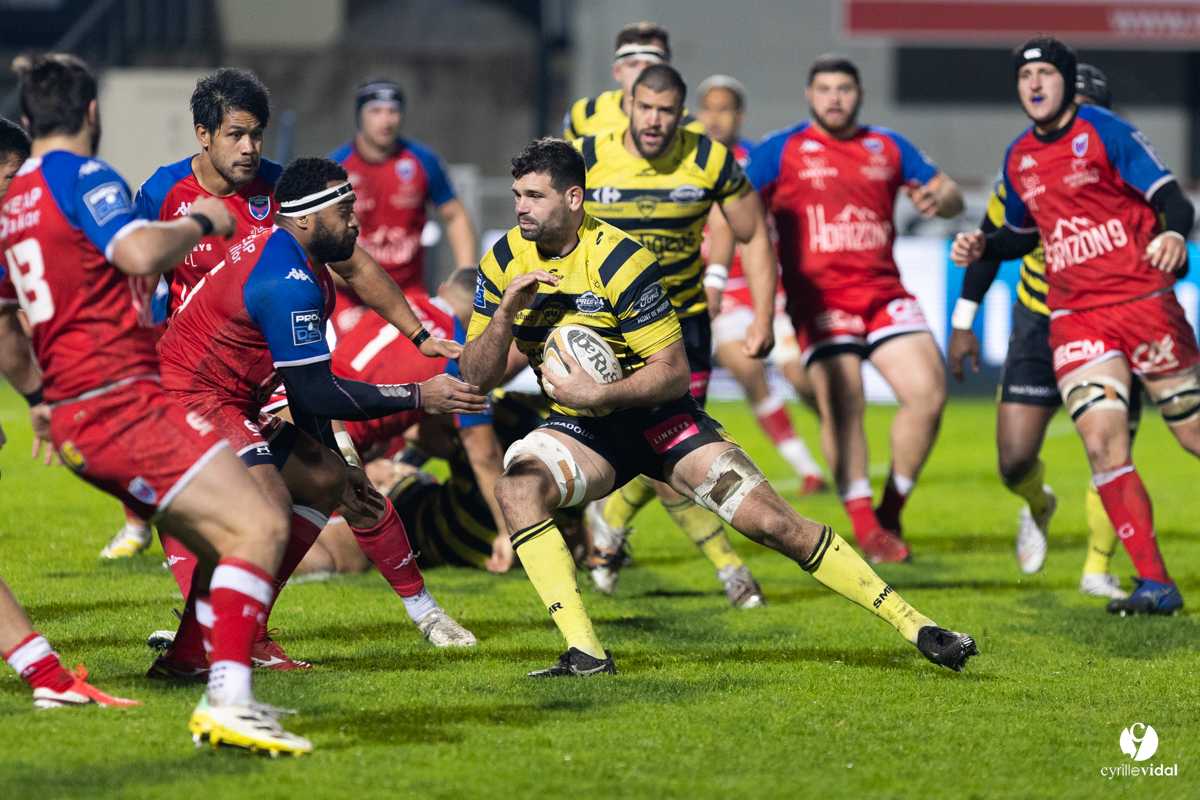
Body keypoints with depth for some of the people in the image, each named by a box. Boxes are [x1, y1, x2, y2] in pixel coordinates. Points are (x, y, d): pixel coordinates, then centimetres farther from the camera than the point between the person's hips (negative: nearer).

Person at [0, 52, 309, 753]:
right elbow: (139, 253, -25)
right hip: (123, 399, -10)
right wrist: (200, 222, -7)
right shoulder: (81, 176, -7)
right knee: (260, 527, -17)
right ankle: (228, 701, -29)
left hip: (74, 417, 10)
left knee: (224, 548, 16)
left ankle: (225, 701, 13)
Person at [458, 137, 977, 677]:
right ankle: (584, 653, -28)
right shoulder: (503, 263, -6)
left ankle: (912, 624, -2)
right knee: (516, 487, -29)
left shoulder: (622, 262, -21)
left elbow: (673, 374, -19)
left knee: (775, 524, -12)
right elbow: (476, 377, -5)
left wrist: (598, 394, -32)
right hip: (578, 429, 4)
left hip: (657, 417, -4)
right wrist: (505, 313, -23)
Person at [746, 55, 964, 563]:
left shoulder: (888, 148, 16)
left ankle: (890, 510, 6)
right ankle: (865, 527, -13)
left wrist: (937, 198, -4)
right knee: (843, 404, -17)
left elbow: (951, 196, 20)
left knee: (928, 391, -10)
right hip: (819, 298, -4)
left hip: (884, 291, 4)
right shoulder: (782, 151, 6)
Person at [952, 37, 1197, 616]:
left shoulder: (1104, 132, -5)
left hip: (1142, 301, -4)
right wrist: (983, 247, 8)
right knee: (1102, 442, -14)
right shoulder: (1019, 159, 11)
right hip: (1074, 318, 4)